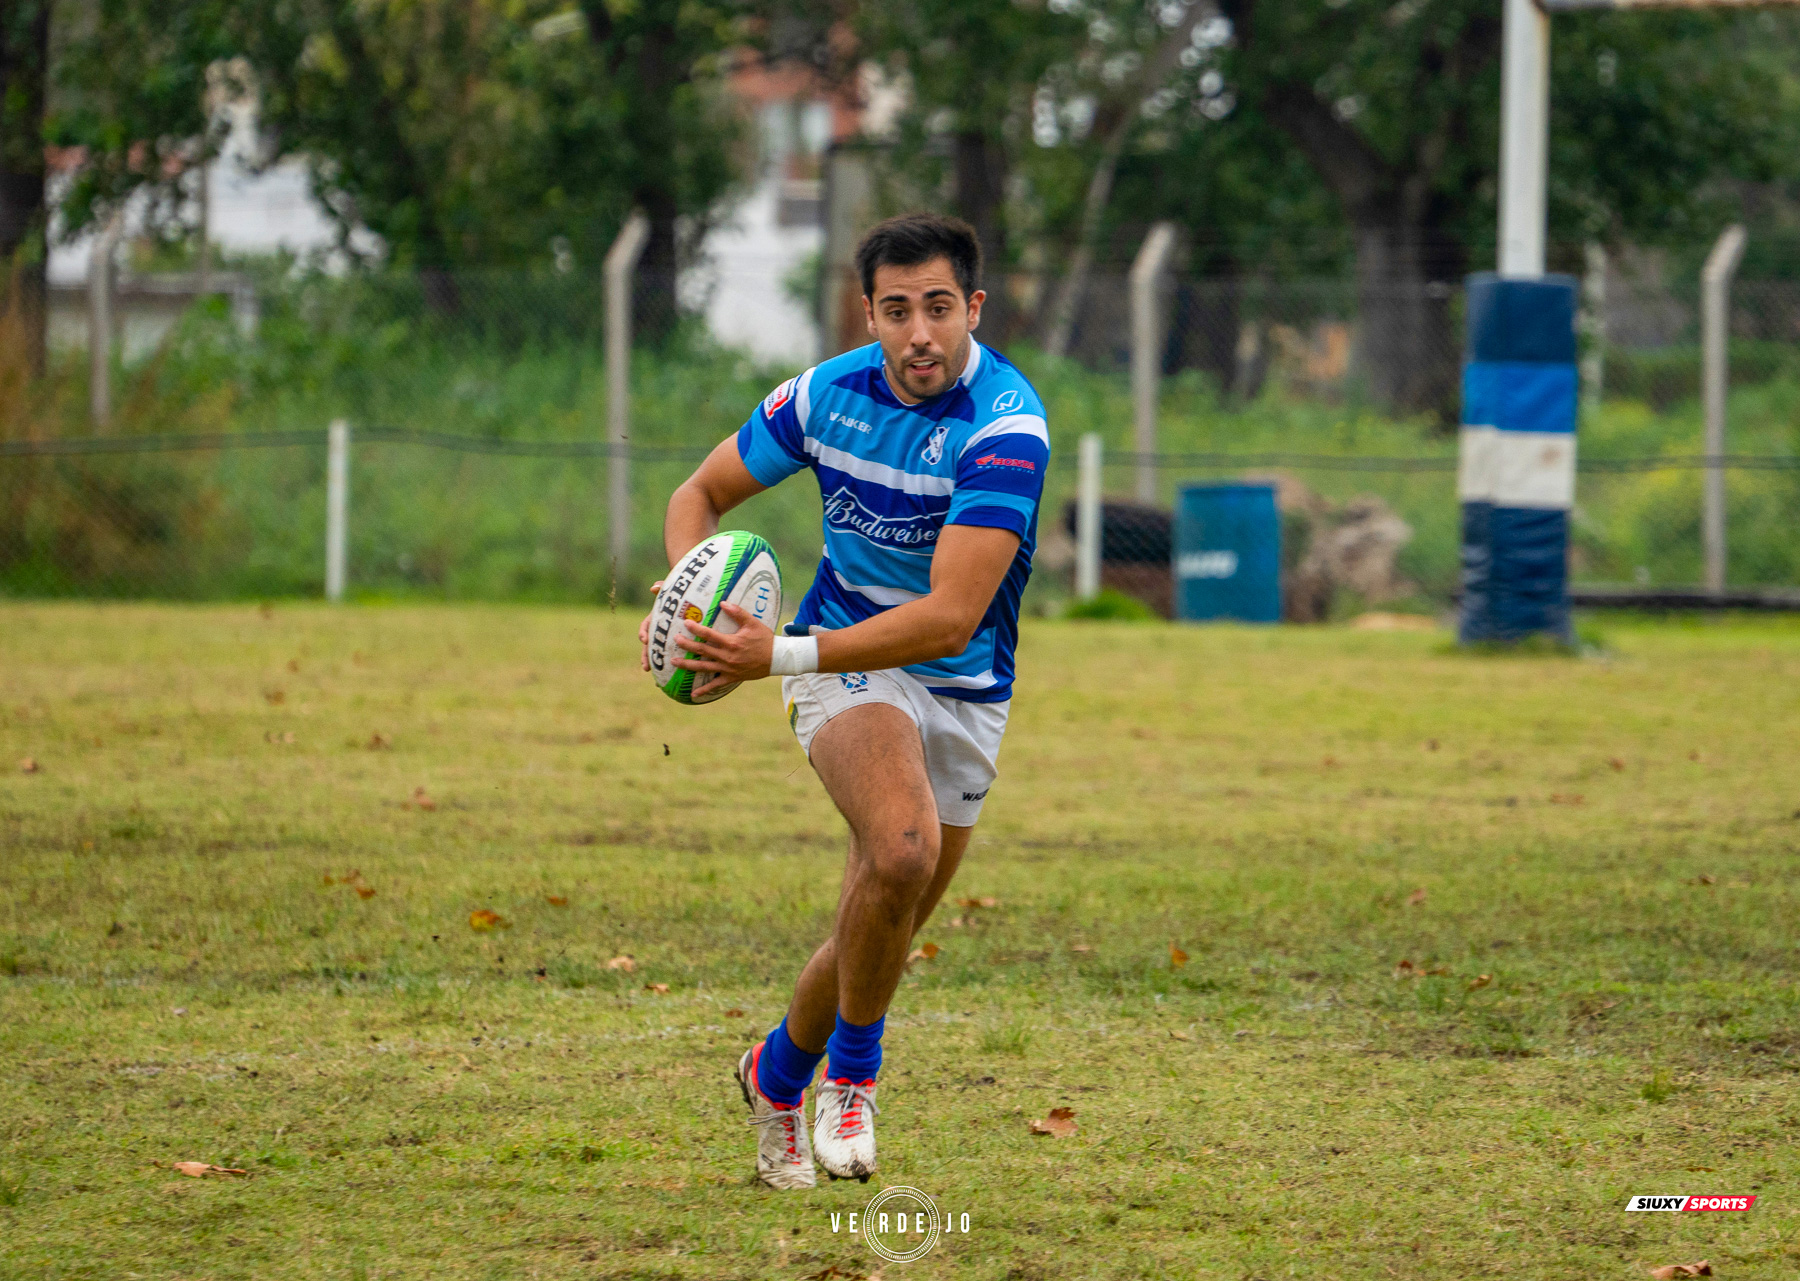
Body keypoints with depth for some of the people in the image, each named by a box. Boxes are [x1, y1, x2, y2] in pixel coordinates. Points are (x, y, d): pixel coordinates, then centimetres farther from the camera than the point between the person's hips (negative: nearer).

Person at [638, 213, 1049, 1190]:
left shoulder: (1006, 427, -24)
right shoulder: (828, 394, -10)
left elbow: (952, 617, -31)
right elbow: (701, 494, 6)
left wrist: (781, 655, -37)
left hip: (964, 692, 0)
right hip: (848, 667, 0)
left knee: (881, 931, 10)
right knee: (904, 847, -30)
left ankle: (781, 1070, 40)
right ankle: (852, 1070, -10)